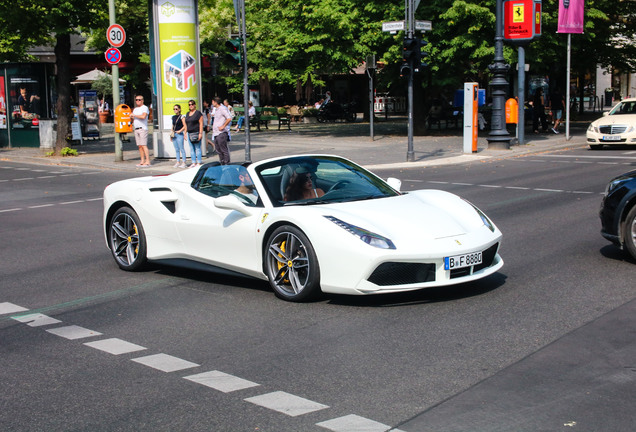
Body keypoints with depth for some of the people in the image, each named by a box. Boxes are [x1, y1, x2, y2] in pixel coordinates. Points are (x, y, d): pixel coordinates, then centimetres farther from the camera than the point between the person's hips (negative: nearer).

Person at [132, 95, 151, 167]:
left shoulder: (145, 108, -4)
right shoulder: (135, 109, 21)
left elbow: (143, 116, -22)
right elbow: (134, 119, 28)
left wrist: (134, 115, -12)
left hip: (143, 128, -8)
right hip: (136, 129, 8)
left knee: (144, 145, -13)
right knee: (139, 146, 4)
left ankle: (147, 161, -14)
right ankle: (142, 161, 6)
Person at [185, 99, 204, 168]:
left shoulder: (198, 113, -4)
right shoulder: (187, 114, 16)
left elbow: (201, 123, -9)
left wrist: (200, 133, -15)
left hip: (196, 133, -7)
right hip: (189, 133, 7)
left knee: (197, 148, -5)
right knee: (191, 149, 7)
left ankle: (198, 163, -2)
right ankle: (193, 163, 11)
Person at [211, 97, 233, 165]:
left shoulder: (222, 109, -12)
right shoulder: (216, 109, 18)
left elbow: (229, 118, -22)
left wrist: (223, 126, -20)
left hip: (221, 133, -10)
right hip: (216, 132, 10)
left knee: (224, 149, -6)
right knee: (218, 149, 11)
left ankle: (226, 163, -2)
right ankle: (222, 163, 17)